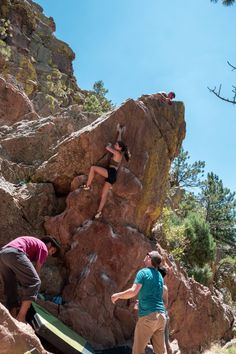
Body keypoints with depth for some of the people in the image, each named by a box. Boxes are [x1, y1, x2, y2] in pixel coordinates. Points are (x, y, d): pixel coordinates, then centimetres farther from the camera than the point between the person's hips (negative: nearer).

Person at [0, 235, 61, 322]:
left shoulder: (33, 242, 37)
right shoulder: (43, 248, 13)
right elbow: (37, 269, 11)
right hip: (14, 253, -9)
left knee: (11, 288, 14)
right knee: (34, 282, -6)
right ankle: (20, 318, -11)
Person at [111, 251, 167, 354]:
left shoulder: (143, 272, -6)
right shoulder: (159, 276, 16)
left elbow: (133, 291, -17)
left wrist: (117, 295, -3)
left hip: (148, 316, -7)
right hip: (161, 316, 7)